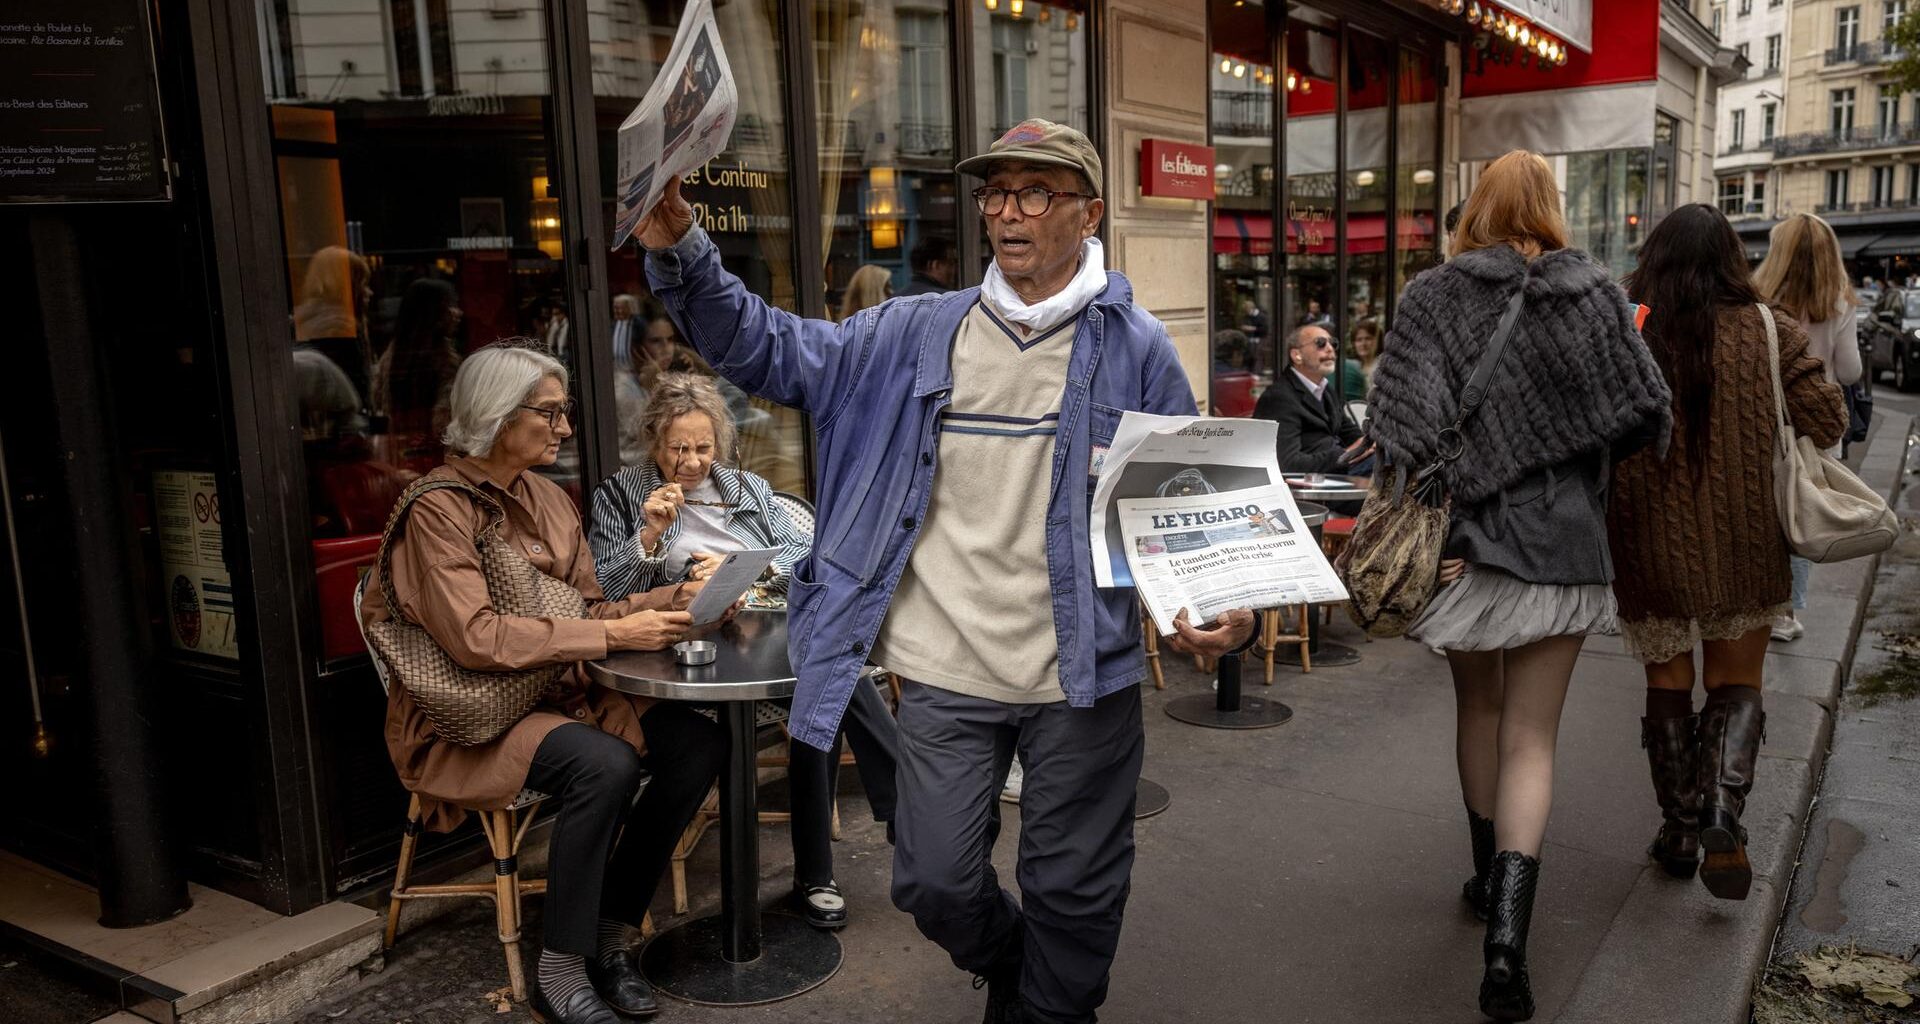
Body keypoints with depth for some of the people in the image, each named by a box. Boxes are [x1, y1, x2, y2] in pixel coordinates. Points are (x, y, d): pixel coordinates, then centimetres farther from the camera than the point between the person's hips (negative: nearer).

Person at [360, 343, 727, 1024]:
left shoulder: (548, 499, 10)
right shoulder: (439, 507, -13)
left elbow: (589, 609, 11)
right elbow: (475, 637, -23)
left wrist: (676, 599, -6)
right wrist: (614, 636, -24)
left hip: (559, 695, 7)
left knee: (699, 742, -13)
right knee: (605, 764, -32)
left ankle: (610, 936, -1)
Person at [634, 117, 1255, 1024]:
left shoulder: (1133, 346, -3)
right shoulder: (920, 335, 4)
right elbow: (775, 353, 4)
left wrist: (1227, 605, -17)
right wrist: (680, 255, -9)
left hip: (1083, 675, -2)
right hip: (947, 672, 2)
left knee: (1072, 894, 13)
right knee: (937, 887, 11)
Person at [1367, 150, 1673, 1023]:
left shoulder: (1432, 296, -4)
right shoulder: (1595, 294, 0)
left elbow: (1402, 424, -15)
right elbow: (1648, 416, 1)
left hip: (1467, 538, 0)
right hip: (1563, 546, 0)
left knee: (1478, 709, 21)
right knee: (1530, 740, 3)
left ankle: (1489, 878, 35)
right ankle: (1505, 936, -10)